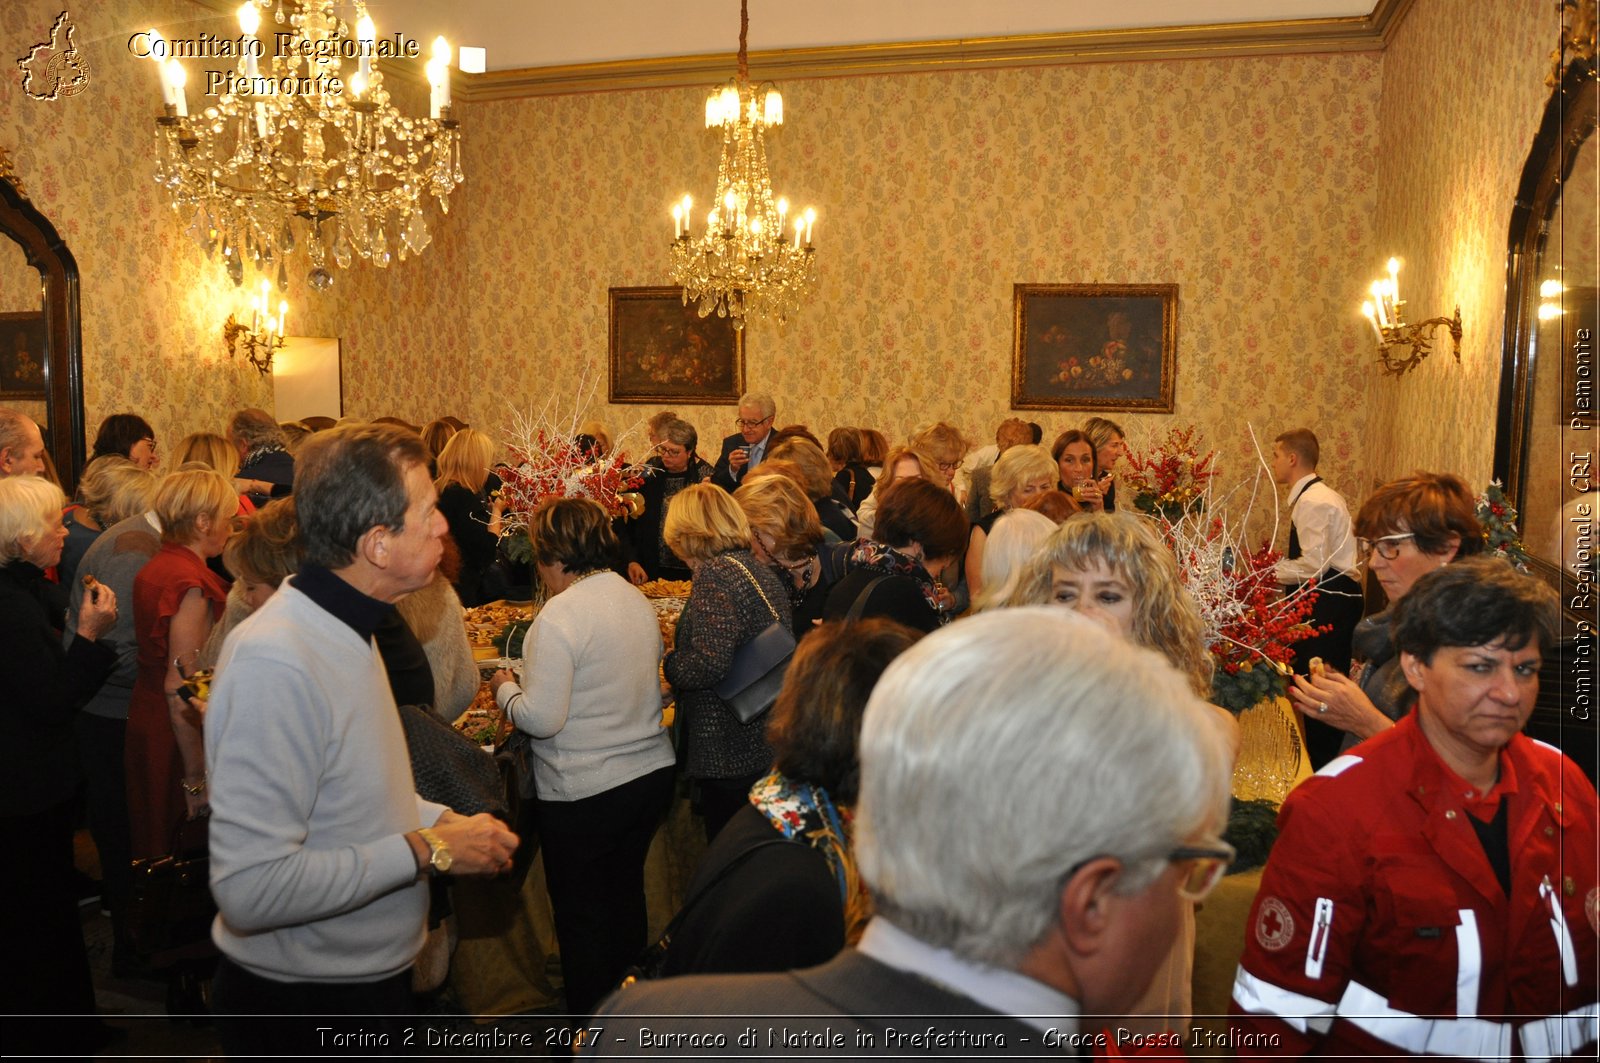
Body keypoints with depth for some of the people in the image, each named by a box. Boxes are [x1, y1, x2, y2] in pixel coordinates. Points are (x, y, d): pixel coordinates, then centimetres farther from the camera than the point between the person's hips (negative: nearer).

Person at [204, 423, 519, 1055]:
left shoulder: (344, 631, 5)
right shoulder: (276, 663, -28)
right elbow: (251, 889, -32)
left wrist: (443, 819, -1)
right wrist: (426, 850, -24)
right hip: (301, 1007, -9)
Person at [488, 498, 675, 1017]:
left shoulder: (559, 616, -21)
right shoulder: (637, 599, 4)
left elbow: (541, 718, -23)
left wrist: (505, 688, -2)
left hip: (583, 795, -8)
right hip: (651, 774, 8)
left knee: (582, 917, 10)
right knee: (625, 894, 24)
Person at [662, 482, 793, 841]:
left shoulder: (715, 574, -16)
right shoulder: (761, 571, 11)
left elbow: (710, 664, -25)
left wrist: (668, 665, -6)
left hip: (730, 757, -9)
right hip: (770, 745, 9)